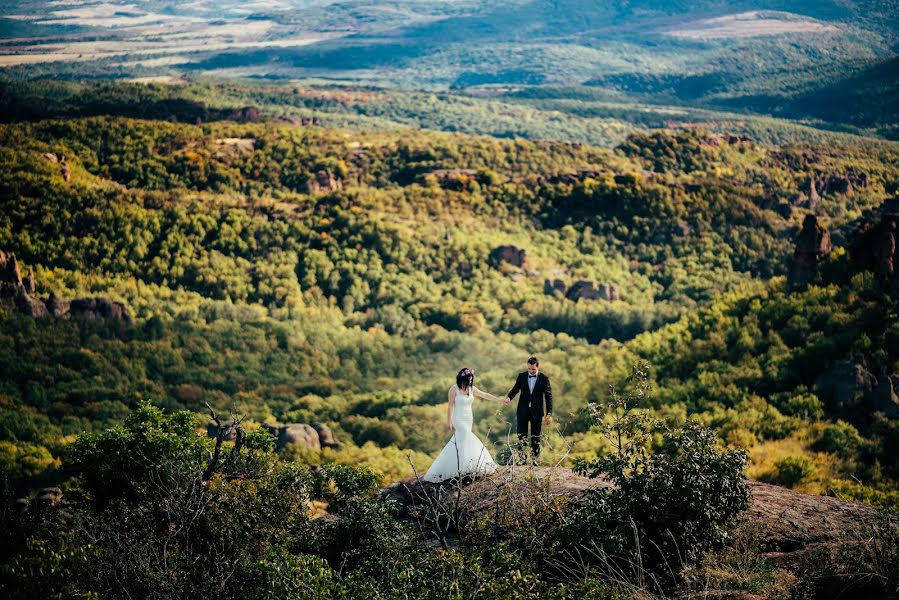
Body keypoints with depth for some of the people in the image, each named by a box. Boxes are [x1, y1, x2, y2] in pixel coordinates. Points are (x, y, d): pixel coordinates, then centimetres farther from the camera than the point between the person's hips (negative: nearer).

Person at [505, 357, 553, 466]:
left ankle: (534, 459, 12)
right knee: (521, 435, 0)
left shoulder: (544, 379, -3)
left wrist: (549, 414, -8)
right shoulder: (521, 376, 2)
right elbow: (515, 389, 7)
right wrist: (509, 397, -17)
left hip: (537, 411, -1)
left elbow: (548, 396, -2)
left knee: (536, 437, 5)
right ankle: (522, 458, 7)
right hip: (523, 411, 1)